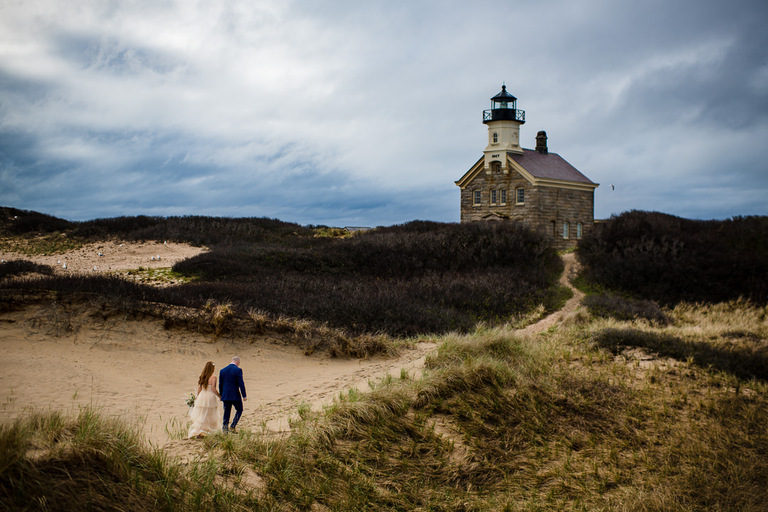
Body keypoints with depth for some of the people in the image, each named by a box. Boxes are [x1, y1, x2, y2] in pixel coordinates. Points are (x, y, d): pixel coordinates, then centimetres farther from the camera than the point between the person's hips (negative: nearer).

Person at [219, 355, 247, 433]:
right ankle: (233, 426, 1)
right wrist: (244, 395, -8)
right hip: (235, 395, -5)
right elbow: (241, 384, -13)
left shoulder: (222, 370, 6)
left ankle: (225, 428, 10)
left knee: (226, 412, 12)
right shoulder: (238, 370, -10)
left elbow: (220, 384, 11)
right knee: (239, 410, 13)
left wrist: (221, 395, 21)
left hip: (225, 396, 5)